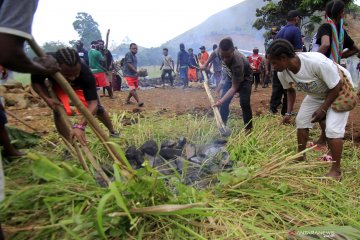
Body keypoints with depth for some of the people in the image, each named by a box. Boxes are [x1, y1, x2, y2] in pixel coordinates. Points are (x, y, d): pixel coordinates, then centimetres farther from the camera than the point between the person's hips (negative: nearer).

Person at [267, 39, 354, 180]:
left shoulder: (317, 62, -41)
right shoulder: (282, 73, -20)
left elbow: (336, 87, -26)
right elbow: (290, 90, 2)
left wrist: (323, 109, -20)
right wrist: (289, 112, -7)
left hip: (340, 91, -6)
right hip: (317, 93, 7)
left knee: (333, 129, -15)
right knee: (301, 121, 4)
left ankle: (336, 170, 1)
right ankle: (301, 158, 23)